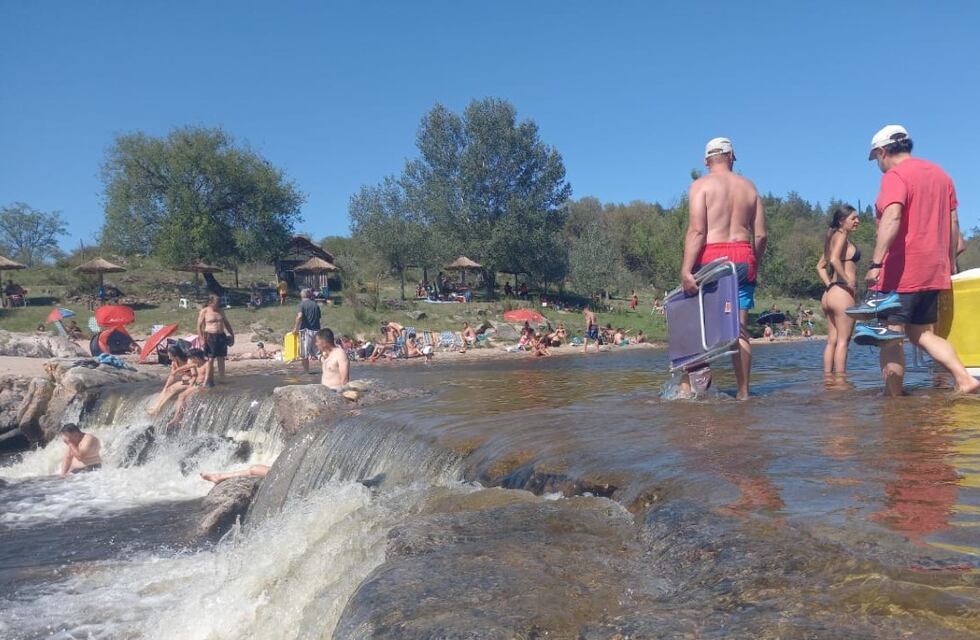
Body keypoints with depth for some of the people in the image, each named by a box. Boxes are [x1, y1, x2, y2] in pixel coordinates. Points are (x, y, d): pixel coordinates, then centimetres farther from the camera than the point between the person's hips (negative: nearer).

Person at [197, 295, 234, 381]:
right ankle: (210, 380, 5)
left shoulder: (220, 311, 12)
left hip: (221, 336, 5)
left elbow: (226, 323, 21)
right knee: (211, 359, -2)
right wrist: (202, 339, -12)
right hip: (210, 337, -5)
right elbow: (199, 326, -5)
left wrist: (232, 334, 17)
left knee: (221, 359, 6)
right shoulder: (204, 312, -3)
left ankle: (222, 378, 12)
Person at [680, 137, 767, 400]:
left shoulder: (701, 185, 1)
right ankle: (743, 391, 7)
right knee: (740, 328, 5)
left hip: (712, 257, -4)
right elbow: (761, 235, 10)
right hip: (743, 258, 4)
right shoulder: (749, 187, 15)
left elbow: (697, 230, -12)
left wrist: (686, 270, -16)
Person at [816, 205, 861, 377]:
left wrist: (829, 284, 12)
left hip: (830, 293, 9)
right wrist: (849, 282, -17)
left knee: (832, 340, 8)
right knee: (843, 341, -7)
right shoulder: (842, 235, -5)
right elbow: (834, 259, -21)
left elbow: (820, 266, 24)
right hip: (842, 292, -9)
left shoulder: (833, 237, 21)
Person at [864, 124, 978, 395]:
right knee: (922, 333, 17)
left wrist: (876, 263, -30)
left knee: (890, 338, -4)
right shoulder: (939, 173, 17)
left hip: (900, 272, -8)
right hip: (934, 271, 8)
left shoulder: (895, 176, -9)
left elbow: (892, 218, -25)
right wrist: (951, 261, 24)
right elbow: (953, 222, 18)